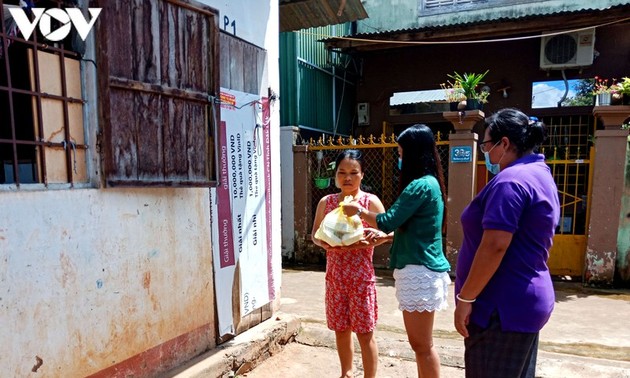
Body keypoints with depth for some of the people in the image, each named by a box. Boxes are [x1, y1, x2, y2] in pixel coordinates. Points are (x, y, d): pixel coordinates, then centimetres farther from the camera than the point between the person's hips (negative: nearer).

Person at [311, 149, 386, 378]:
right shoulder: (326, 202, 4)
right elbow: (315, 234, 8)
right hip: (335, 275, 4)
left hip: (361, 275, -3)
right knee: (340, 329, 16)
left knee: (365, 332, 3)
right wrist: (325, 243, -14)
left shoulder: (371, 201, -5)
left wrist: (375, 235, -25)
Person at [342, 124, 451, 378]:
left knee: (422, 345, 3)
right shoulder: (430, 182, 14)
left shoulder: (420, 185, -17)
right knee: (420, 343, 19)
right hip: (420, 270, 10)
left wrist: (360, 211, -1)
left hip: (420, 272, -10)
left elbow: (388, 221, -17)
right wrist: (385, 236, 14)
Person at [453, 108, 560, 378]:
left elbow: (494, 247, -26)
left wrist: (465, 298, -19)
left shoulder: (510, 180, -19)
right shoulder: (540, 175, 13)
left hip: (504, 306, -10)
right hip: (527, 300, 10)